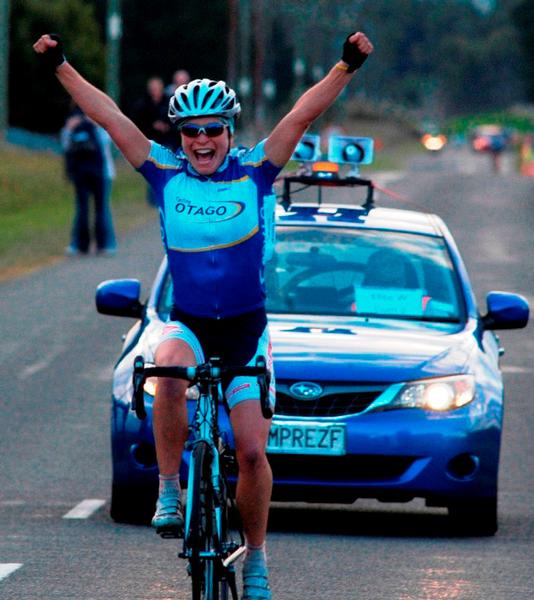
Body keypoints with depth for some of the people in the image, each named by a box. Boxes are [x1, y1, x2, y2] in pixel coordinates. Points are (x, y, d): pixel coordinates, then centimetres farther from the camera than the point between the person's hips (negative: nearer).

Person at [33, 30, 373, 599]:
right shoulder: (167, 174, -2)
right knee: (168, 374, -36)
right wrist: (61, 67, -11)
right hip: (187, 322, 0)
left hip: (245, 327, 0)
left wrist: (345, 67, -23)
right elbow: (108, 115, -5)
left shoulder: (254, 172, -5)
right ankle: (169, 489, -22)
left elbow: (304, 114, -12)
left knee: (252, 451, -5)